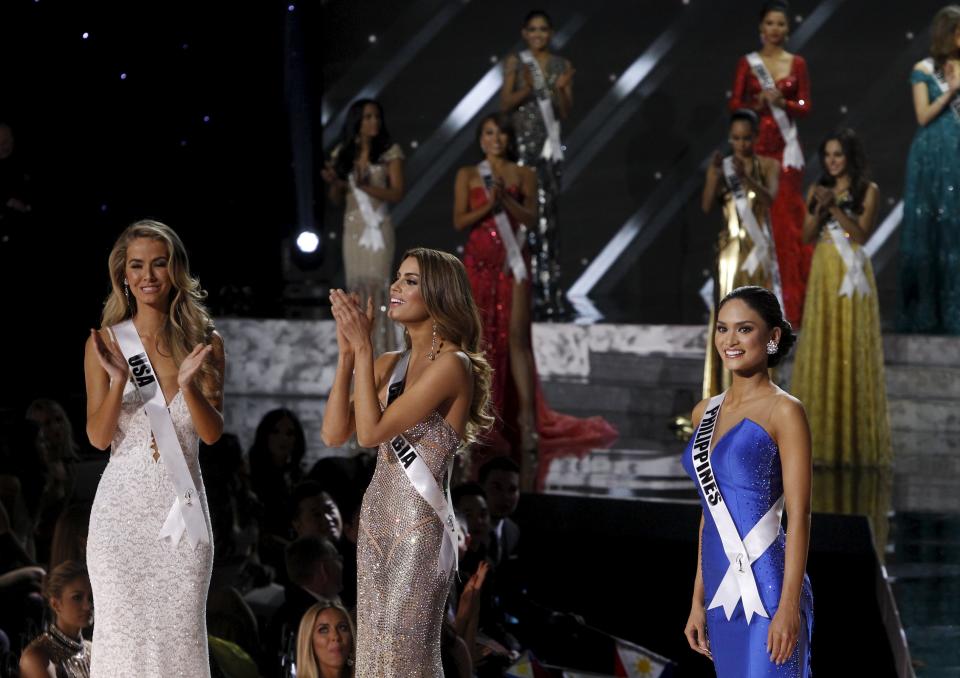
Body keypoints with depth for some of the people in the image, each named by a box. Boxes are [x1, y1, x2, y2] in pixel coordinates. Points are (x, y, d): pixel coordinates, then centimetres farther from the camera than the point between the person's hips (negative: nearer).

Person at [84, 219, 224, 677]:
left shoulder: (205, 342, 5)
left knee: (181, 633, 2)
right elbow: (98, 436, -3)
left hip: (182, 506, 1)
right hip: (123, 505, -1)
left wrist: (189, 384, -18)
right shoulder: (105, 342, 1)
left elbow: (213, 433, 0)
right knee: (123, 632, -2)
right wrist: (119, 380, -20)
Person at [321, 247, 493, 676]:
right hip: (377, 516, 8)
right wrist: (347, 352, -3)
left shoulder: (452, 364, -13)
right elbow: (334, 434, 3)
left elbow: (371, 431, -18)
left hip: (419, 524, -8)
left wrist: (363, 348, -15)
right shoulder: (390, 365, 11)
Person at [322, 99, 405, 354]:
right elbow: (336, 199, 10)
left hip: (378, 228, -4)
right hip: (353, 228, 4)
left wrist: (364, 186, -20)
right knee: (357, 287, 3)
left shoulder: (390, 152, -2)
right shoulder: (342, 153, 7)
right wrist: (334, 182, -11)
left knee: (376, 285, -12)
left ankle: (382, 356, -11)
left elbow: (397, 194, -8)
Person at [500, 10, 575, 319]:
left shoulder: (562, 66, 11)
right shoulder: (515, 63, 6)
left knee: (547, 215, -1)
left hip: (549, 144, 2)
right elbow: (505, 104, 0)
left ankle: (548, 293, 0)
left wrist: (561, 90, -10)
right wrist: (527, 90, -17)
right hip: (522, 142, -2)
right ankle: (526, 294, -10)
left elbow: (566, 112, 8)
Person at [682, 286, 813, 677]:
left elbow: (799, 516, -10)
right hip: (721, 589, 7)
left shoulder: (783, 411, -6)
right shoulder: (705, 411, 13)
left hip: (765, 587, -7)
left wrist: (789, 606, -17)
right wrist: (699, 600, 15)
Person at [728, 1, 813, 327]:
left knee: (785, 214, -3)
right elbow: (734, 103, 1)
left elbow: (805, 107, 4)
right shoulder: (747, 63, 5)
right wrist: (758, 103, -17)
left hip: (785, 145, 0)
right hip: (756, 143, 0)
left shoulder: (797, 64, 7)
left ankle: (788, 297, 0)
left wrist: (782, 102, -14)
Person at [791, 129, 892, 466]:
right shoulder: (817, 190, 10)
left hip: (852, 276, -4)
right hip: (823, 274, 4)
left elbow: (861, 234, -9)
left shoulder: (868, 191, 0)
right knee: (821, 350, 2)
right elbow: (807, 235, 7)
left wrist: (835, 207, -15)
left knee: (852, 351, -3)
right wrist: (820, 208, -9)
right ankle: (822, 434, 5)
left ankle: (854, 436, 0)